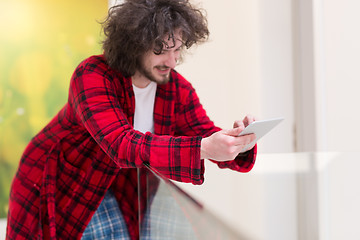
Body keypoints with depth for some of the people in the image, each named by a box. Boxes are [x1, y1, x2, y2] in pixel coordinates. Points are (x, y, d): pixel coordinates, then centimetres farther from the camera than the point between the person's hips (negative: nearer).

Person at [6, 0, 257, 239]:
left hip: (109, 192, 4)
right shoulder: (91, 75, -28)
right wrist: (203, 148, -52)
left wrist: (239, 142, -37)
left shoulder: (179, 90, -10)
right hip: (56, 187, -4)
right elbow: (121, 145, -41)